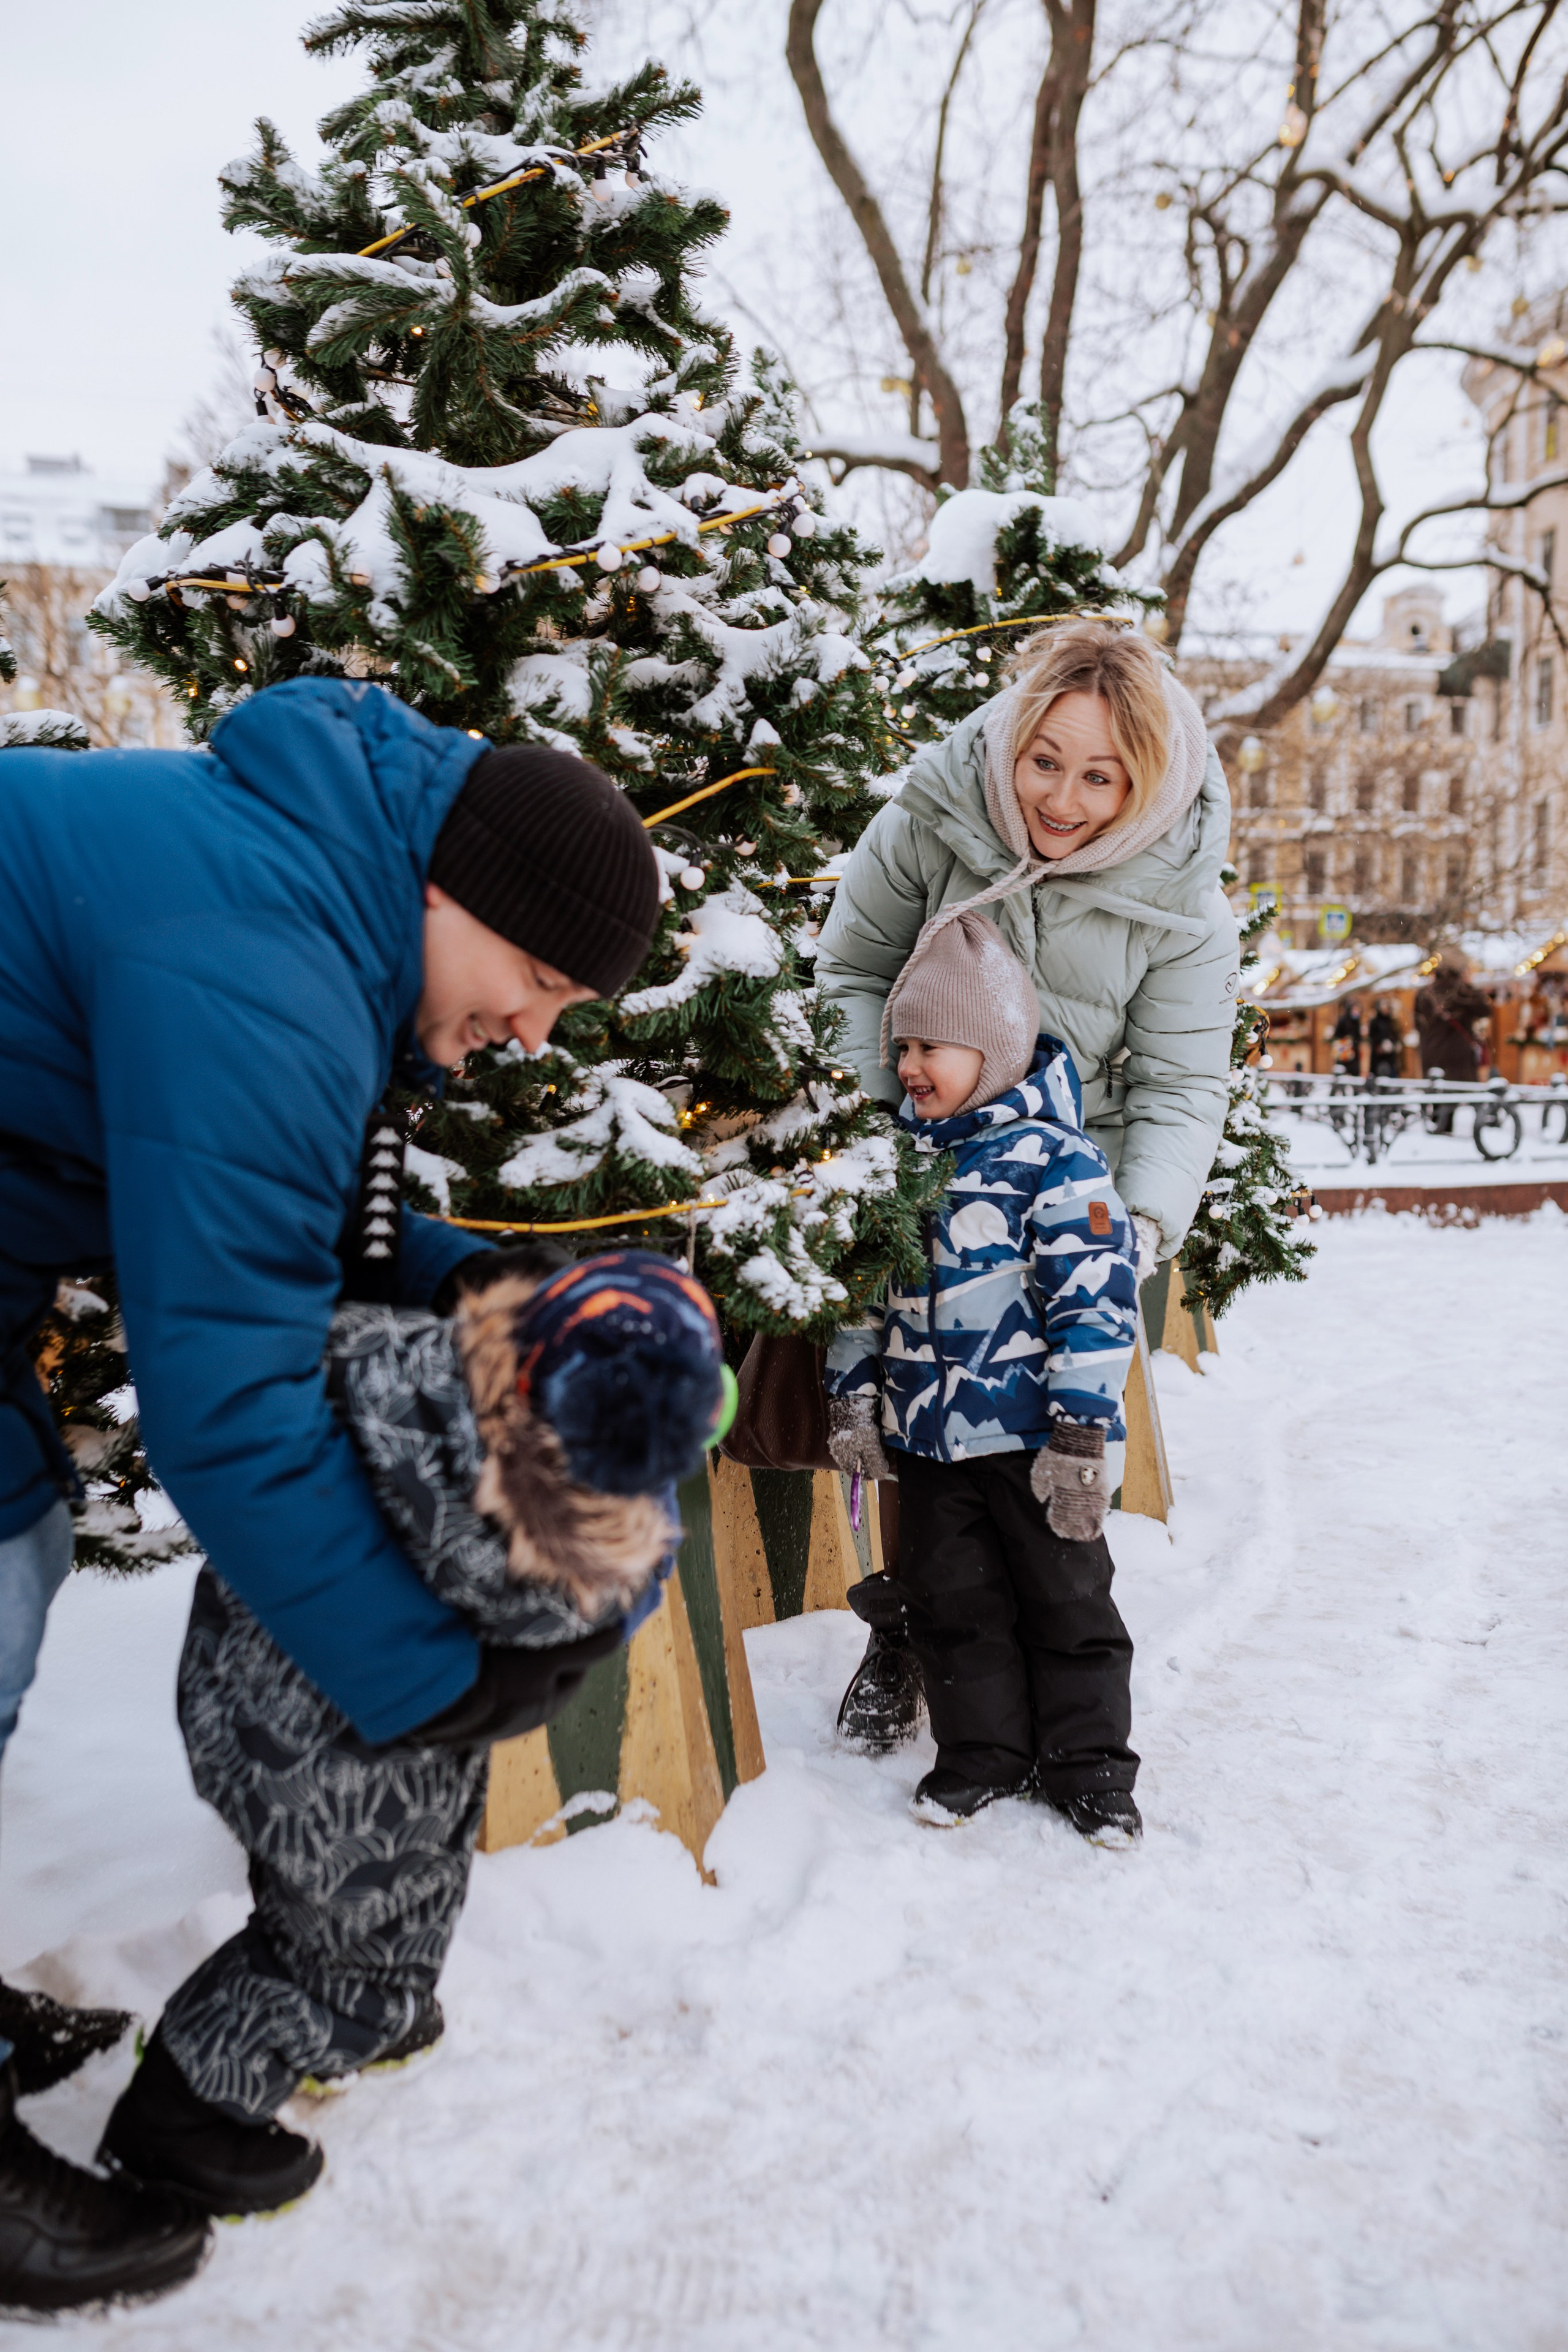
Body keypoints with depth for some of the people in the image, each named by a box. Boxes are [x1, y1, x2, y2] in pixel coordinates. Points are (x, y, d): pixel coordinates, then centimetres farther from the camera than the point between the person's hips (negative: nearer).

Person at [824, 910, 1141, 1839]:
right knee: (950, 1597, 13)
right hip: (929, 1432, 6)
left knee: (1066, 1599, 9)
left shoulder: (1055, 1159, -14)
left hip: (1031, 1435, -5)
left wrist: (1080, 1430, -19)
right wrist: (852, 1397, 8)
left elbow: (1097, 1300, -17)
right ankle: (983, 1753, 29)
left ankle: (1086, 1761, 26)